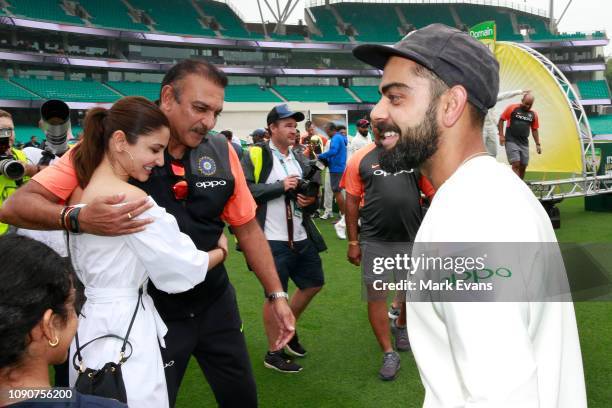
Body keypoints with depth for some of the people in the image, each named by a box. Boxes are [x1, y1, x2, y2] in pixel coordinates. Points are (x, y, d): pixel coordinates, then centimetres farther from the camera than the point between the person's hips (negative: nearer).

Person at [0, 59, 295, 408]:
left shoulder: (222, 152, -5)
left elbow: (247, 227, 5)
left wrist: (276, 293, 4)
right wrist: (80, 219, -39)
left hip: (215, 303, 4)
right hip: (148, 313, -4)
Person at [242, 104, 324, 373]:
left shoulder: (299, 159, 13)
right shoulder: (254, 156, -8)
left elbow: (311, 192, 21)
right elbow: (245, 190, -20)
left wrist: (311, 201, -3)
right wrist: (281, 186, -20)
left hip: (300, 238, 8)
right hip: (273, 240, -7)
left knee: (313, 283, 19)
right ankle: (273, 353, 22)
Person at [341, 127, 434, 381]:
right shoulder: (360, 159, -3)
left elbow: (434, 194, 4)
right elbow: (352, 202, 1)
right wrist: (353, 242, 0)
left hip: (413, 238, 2)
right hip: (374, 240, -1)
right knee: (376, 296, 4)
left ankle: (401, 325, 49)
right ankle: (389, 354, 20)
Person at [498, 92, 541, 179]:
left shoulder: (533, 114, 9)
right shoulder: (512, 108, -3)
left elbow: (534, 130, 16)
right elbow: (501, 120, 0)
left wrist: (538, 144, 13)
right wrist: (501, 135, -9)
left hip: (524, 143, 5)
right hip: (511, 141, -5)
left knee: (523, 166, 5)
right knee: (516, 164, -15)